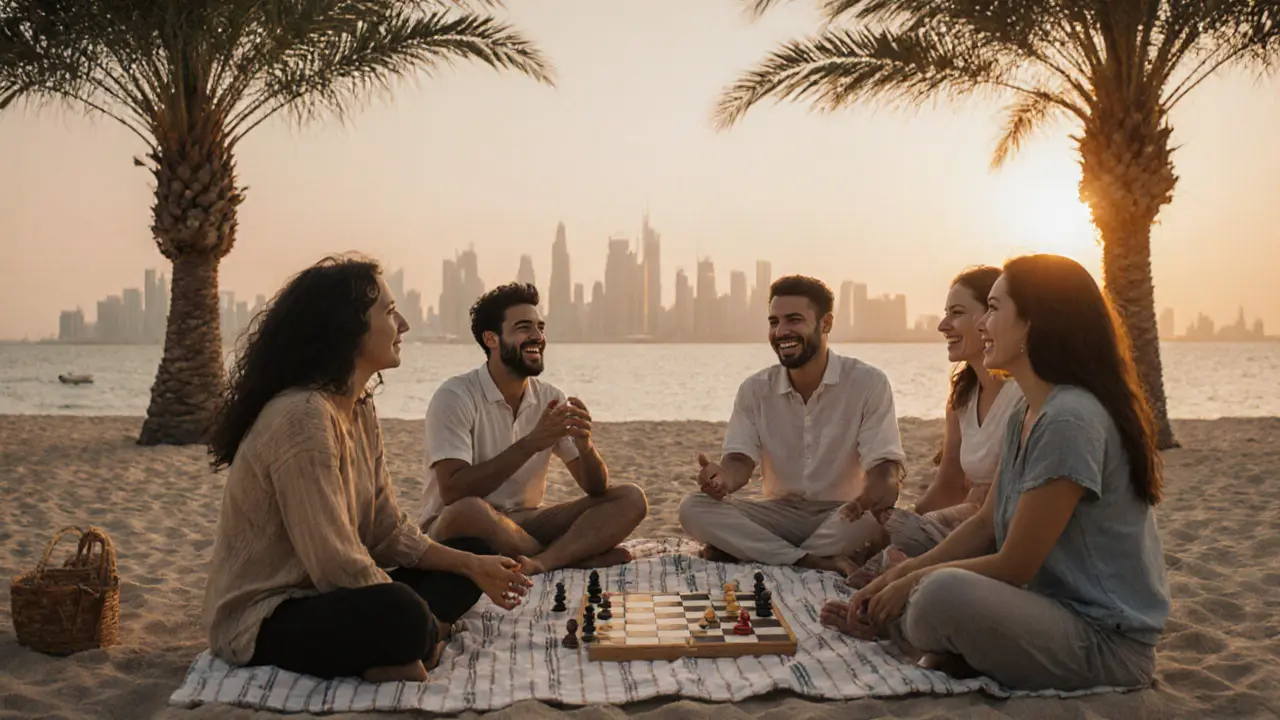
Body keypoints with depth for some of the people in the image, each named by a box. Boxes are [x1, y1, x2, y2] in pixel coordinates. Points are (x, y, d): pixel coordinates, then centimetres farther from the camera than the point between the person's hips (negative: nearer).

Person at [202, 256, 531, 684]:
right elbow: (337, 565, -25)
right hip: (263, 620, -11)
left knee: (473, 549, 7)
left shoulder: (359, 410, 7)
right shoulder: (302, 417, -23)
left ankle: (391, 656, -10)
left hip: (324, 595, 11)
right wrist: (420, 621, -15)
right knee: (401, 615, -40)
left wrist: (471, 566, 1)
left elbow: (388, 532, 9)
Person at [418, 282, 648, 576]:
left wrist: (584, 444, -22)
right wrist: (530, 443, -27)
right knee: (468, 511, -40)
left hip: (524, 522, 6)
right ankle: (572, 556, -16)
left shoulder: (550, 398, 3)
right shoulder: (455, 397, -13)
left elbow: (597, 489, 0)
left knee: (630, 499, -10)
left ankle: (542, 562, -32)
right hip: (452, 528, -5)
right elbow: (453, 492, -25)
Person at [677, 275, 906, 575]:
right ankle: (814, 561, -28)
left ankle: (744, 551, -24)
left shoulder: (868, 383, -7)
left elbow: (885, 468, -14)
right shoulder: (755, 390, 4)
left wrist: (877, 492, -40)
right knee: (693, 507, -20)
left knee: (877, 515, -37)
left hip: (843, 515, -3)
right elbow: (740, 460, -6)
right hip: (781, 513, 3)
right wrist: (723, 478, -32)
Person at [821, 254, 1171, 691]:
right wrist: (899, 574, 3)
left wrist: (914, 580, -7)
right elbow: (985, 525, 13)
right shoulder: (1026, 416, 9)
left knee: (945, 593, -32)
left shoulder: (1071, 421, -23)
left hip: (1108, 642, -10)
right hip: (1055, 605, 10)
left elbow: (1014, 565, -20)